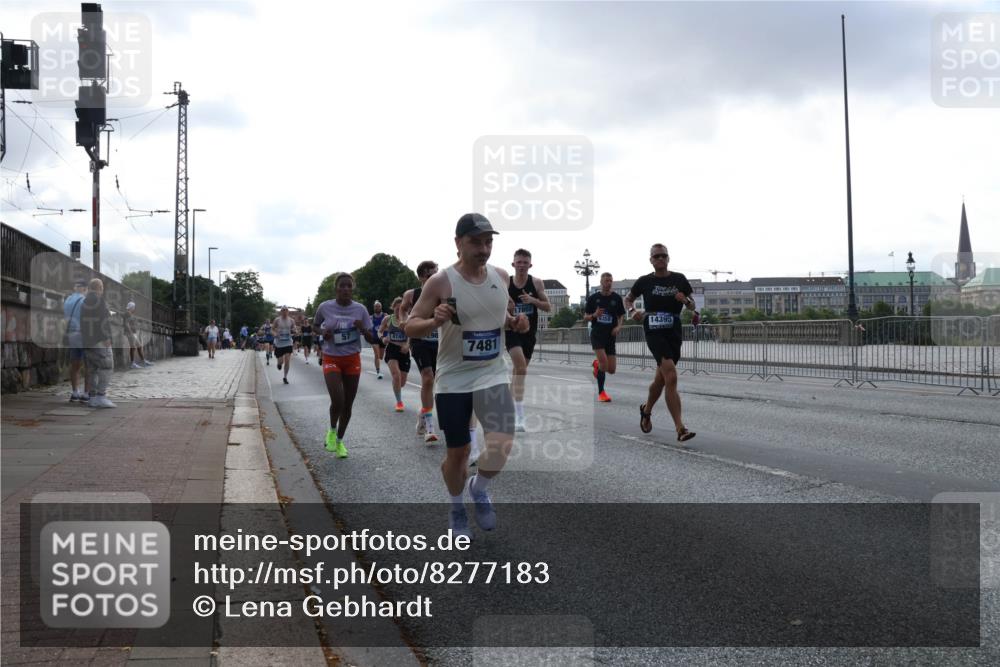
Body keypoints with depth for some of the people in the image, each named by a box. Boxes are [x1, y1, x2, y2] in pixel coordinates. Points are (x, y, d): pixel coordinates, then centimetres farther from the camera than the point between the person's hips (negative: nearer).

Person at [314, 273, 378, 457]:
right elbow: (315, 326, 12)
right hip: (331, 359, -2)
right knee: (337, 401, -19)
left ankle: (340, 440, 28)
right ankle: (332, 431, 11)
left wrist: (362, 328, -20)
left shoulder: (360, 309, -5)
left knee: (347, 404, 7)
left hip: (352, 360, 2)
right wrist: (323, 332, -10)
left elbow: (371, 339, 0)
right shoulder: (324, 307, -7)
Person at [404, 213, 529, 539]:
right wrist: (435, 321, -31)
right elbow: (410, 327, -11)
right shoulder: (440, 282, -14)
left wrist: (515, 322, -4)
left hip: (493, 374, 3)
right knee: (457, 452, 8)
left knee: (502, 442, -16)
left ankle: (480, 488, 16)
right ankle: (456, 508, 36)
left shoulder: (501, 276, 1)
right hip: (453, 379, -3)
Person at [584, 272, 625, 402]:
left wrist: (618, 326, -7)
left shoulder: (616, 298, 3)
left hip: (610, 335, 3)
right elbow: (585, 316, 5)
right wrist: (594, 315, -16)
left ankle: (597, 364, 36)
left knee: (611, 370, 0)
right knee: (604, 362, -20)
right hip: (597, 334, -3)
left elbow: (621, 316, 13)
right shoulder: (593, 298, -1)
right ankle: (601, 392, -3)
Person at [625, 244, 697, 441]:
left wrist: (686, 300, -9)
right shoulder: (645, 281, 1)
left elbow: (692, 306, 14)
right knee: (671, 377, -20)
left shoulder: (679, 279, 6)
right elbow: (628, 299, 17)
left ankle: (646, 410, 45)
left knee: (661, 379, 16)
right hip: (654, 332, -4)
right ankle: (680, 429, -22)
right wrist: (632, 311, -4)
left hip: (674, 333, 4)